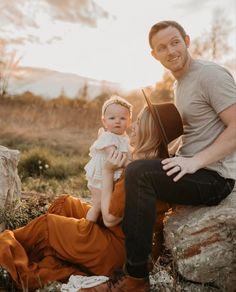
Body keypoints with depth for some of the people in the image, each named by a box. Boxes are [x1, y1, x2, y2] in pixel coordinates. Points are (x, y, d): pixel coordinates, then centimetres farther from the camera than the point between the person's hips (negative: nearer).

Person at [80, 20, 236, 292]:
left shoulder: (210, 74, -13)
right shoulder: (180, 83, 15)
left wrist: (196, 161, -25)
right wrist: (179, 143, 6)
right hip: (194, 168, 10)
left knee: (138, 173, -28)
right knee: (136, 167, 18)